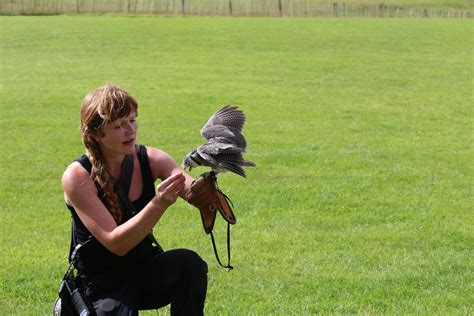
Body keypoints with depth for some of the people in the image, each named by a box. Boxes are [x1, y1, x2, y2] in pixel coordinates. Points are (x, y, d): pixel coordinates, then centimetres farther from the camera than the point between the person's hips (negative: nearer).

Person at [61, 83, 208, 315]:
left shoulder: (150, 159, -6)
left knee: (189, 262, -28)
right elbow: (115, 243, -25)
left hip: (147, 269, 2)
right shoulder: (77, 177, -17)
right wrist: (159, 203, -37)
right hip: (104, 284, -2)